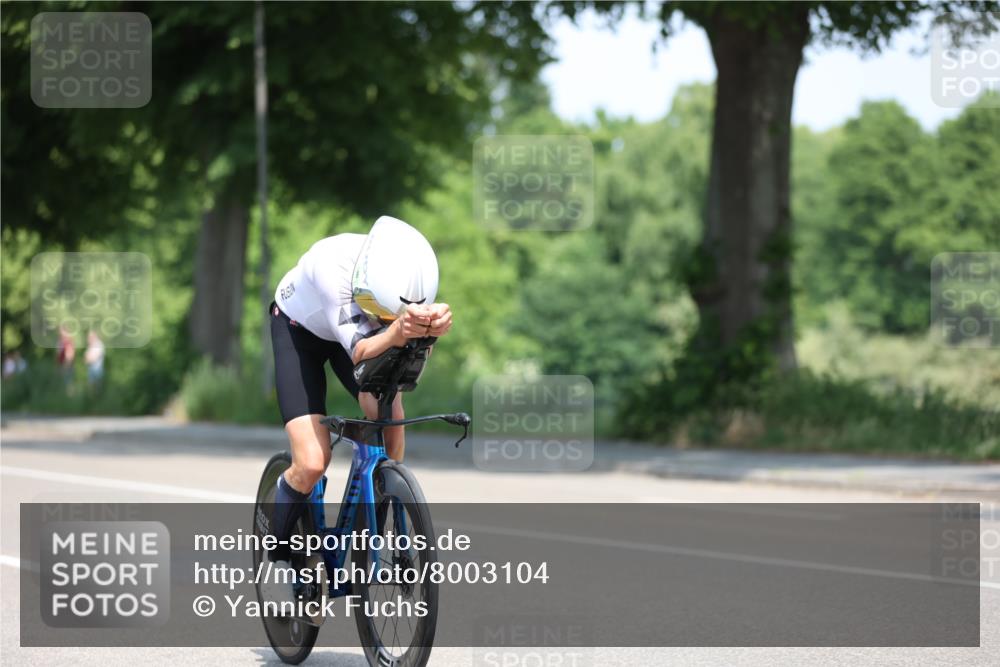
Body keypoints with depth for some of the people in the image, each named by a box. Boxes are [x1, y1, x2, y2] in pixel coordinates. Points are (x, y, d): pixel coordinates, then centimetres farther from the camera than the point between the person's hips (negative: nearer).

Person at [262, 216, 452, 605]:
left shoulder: (408, 274, -30)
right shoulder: (332, 268, -42)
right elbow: (359, 352, -46)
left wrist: (432, 328, -56)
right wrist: (397, 329, -67)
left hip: (353, 329, 4)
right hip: (299, 329, -4)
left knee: (387, 414, -23)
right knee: (312, 464, -17)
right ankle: (276, 560, 8)